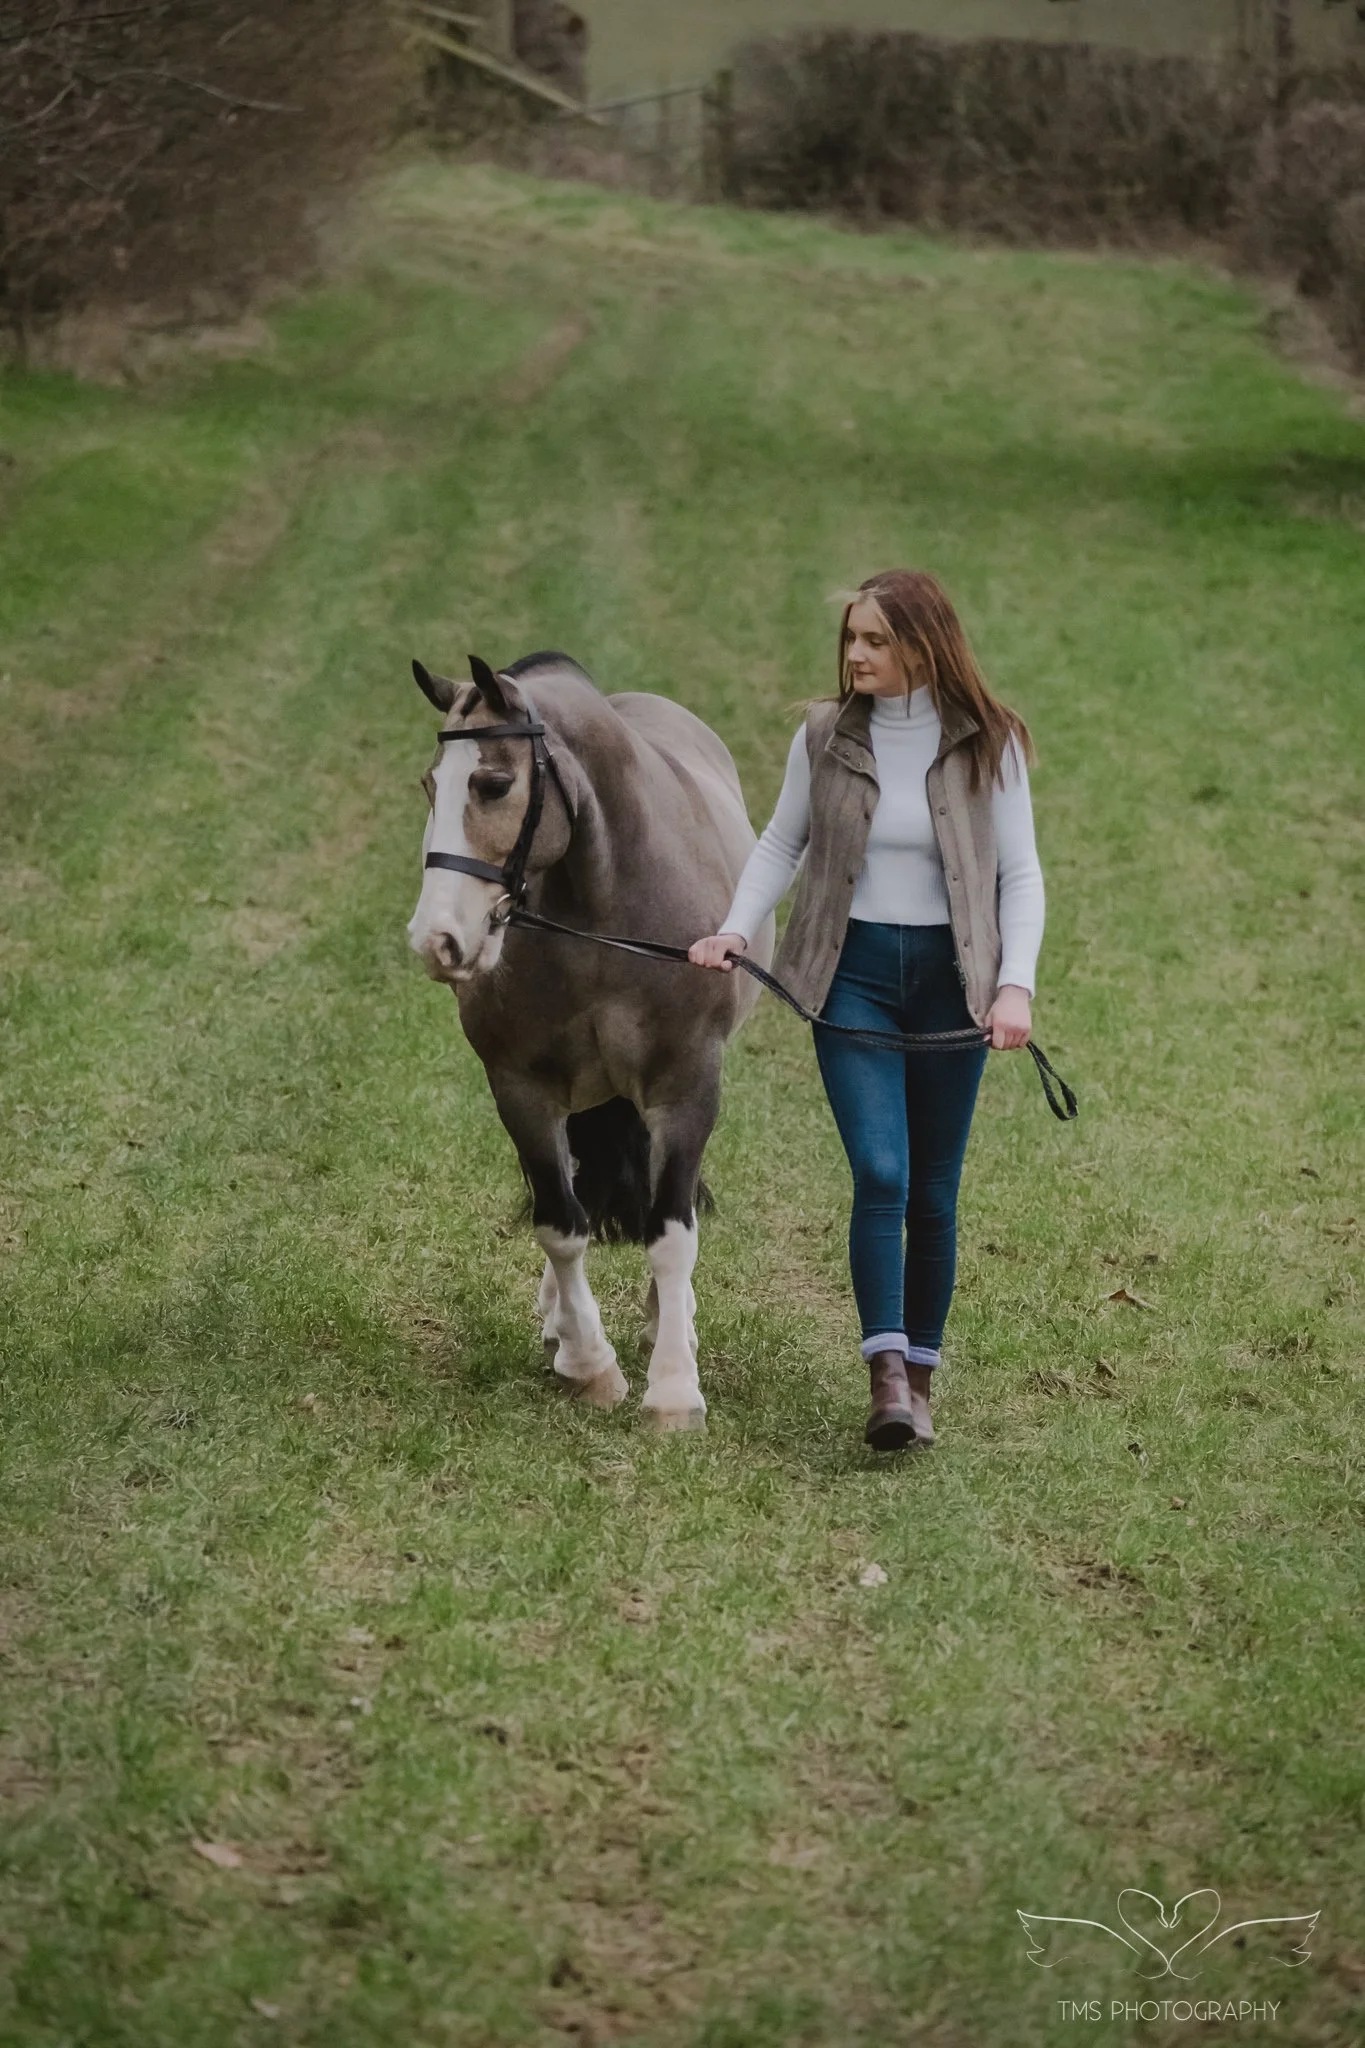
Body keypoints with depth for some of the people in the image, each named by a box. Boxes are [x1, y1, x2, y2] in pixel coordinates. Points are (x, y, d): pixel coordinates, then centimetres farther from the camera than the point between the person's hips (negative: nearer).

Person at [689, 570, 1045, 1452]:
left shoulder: (988, 745, -2)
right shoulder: (826, 737, 1)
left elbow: (1020, 873, -2)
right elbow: (782, 843, 10)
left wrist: (1016, 983, -14)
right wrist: (737, 927, -6)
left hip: (949, 976, 0)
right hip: (853, 973, 0)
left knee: (934, 1192, 7)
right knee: (880, 1173, -15)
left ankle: (922, 1374, 18)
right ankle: (888, 1375, -19)